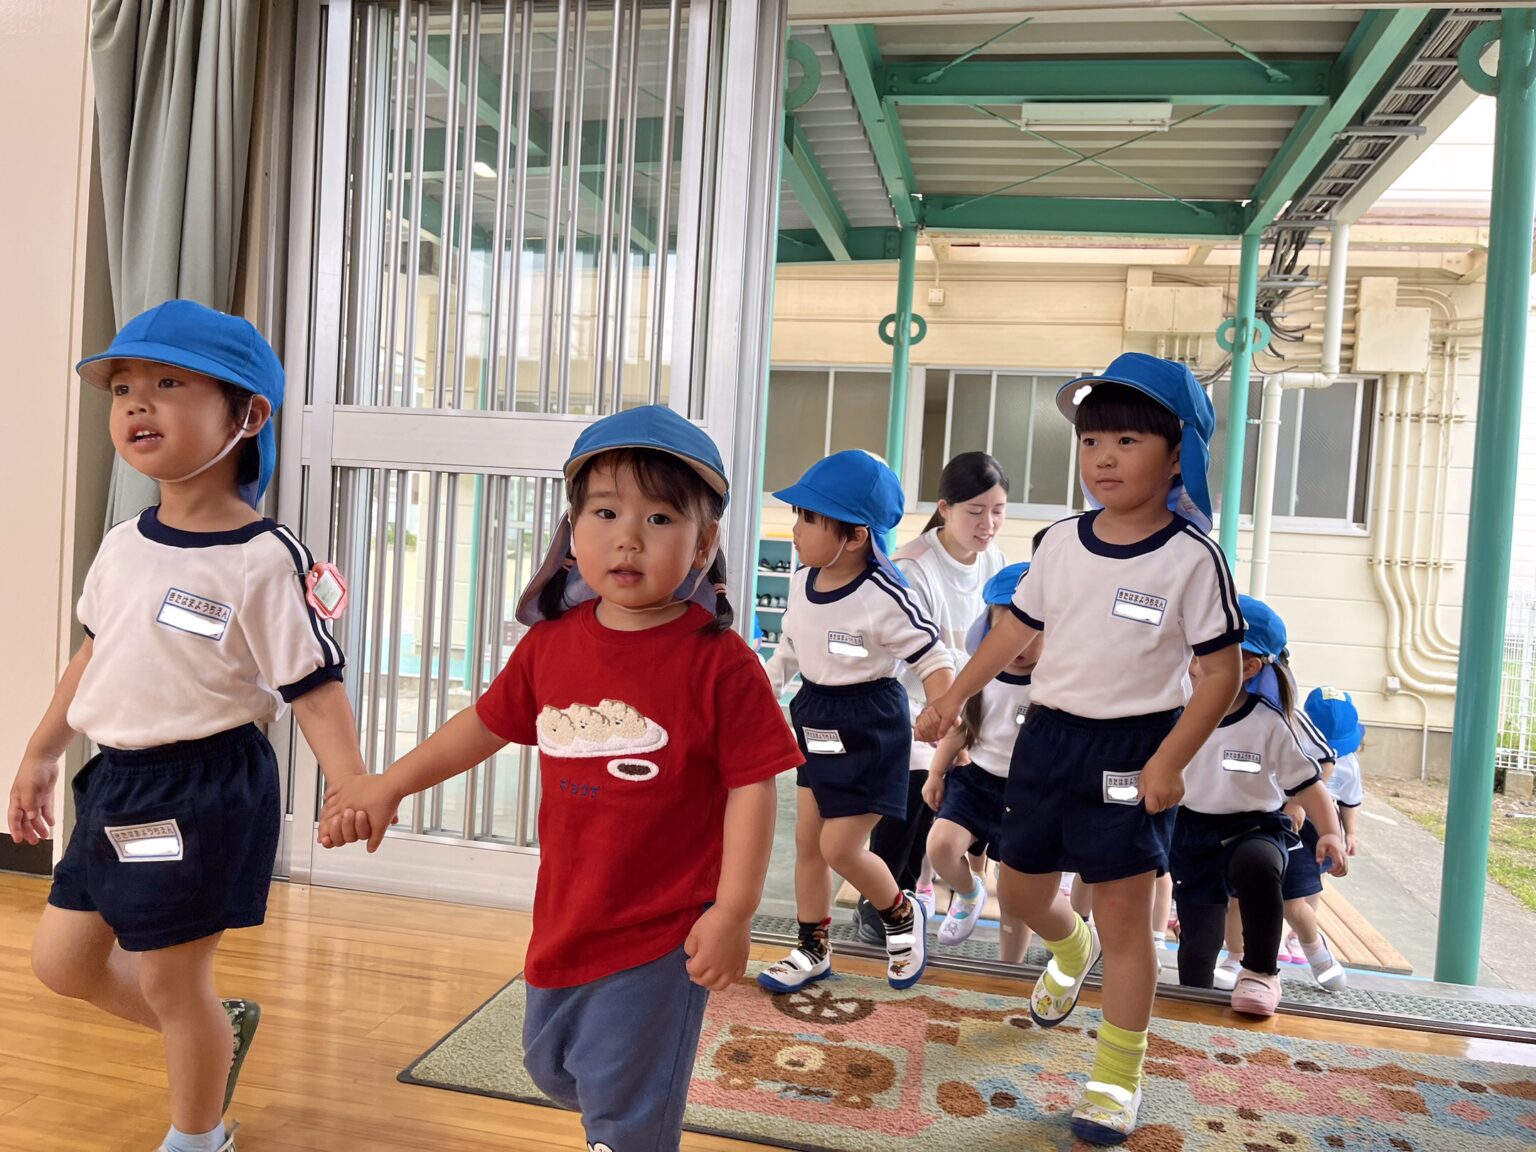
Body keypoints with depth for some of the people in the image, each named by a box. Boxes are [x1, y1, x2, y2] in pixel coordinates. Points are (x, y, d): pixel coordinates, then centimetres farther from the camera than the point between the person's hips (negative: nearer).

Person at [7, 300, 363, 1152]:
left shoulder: (265, 561, -19)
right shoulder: (122, 546, 4)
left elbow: (314, 689, -19)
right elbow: (98, 652, 17)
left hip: (205, 790, -8)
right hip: (116, 781, 8)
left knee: (171, 981, 7)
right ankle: (220, 1029, 41)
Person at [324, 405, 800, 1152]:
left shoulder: (720, 663, -20)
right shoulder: (551, 643, -5)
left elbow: (751, 786, -17)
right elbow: (486, 724, 10)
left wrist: (733, 911, -18)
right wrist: (388, 785, 9)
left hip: (662, 931, -6)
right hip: (567, 917, 7)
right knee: (552, 1066, 29)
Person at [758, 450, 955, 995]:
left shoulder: (885, 597, -24)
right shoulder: (801, 583, -3)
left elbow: (934, 658, -18)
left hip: (869, 726, -7)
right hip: (817, 718, 7)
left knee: (840, 847, -3)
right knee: (807, 840, 14)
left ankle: (902, 915, 28)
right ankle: (812, 948, 32)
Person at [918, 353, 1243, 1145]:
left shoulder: (1192, 557, -13)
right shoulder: (1061, 543, 1)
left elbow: (1222, 670, -10)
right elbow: (1017, 628, 11)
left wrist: (1171, 759, -18)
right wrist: (953, 699, 11)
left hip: (1133, 750, -5)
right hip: (1049, 733, 5)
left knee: (1123, 911, 2)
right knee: (1020, 890, 17)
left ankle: (1116, 1078, 21)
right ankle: (1070, 952, 53)